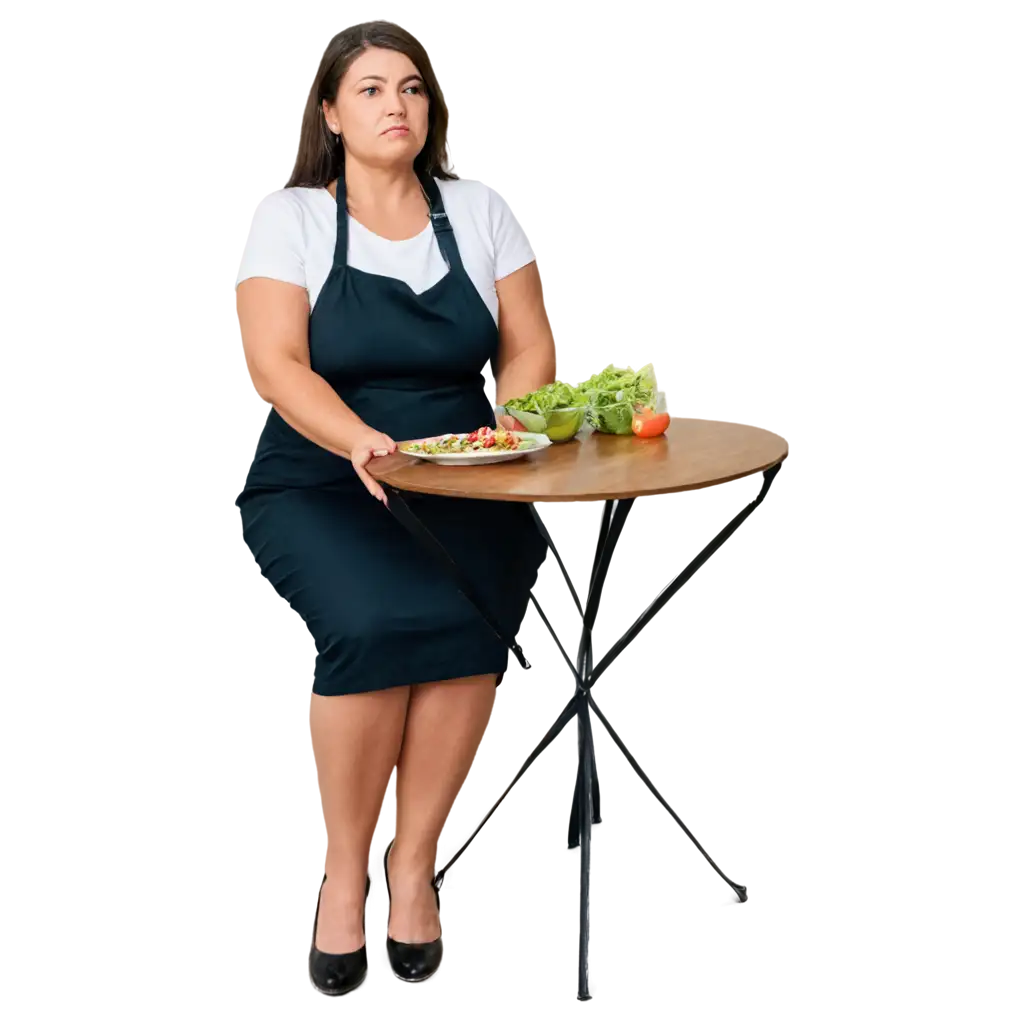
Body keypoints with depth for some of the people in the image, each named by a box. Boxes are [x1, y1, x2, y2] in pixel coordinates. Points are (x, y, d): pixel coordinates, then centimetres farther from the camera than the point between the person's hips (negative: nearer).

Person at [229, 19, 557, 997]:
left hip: (459, 485, 2)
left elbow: (528, 347, 9)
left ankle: (413, 866, -12)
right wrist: (358, 439, -28)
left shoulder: (479, 207, 12)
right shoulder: (287, 217, 4)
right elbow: (273, 364, -9)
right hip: (315, 485, -2)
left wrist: (516, 424, -13)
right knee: (372, 623, -31)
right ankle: (341, 873, -11)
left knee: (467, 619, -29)